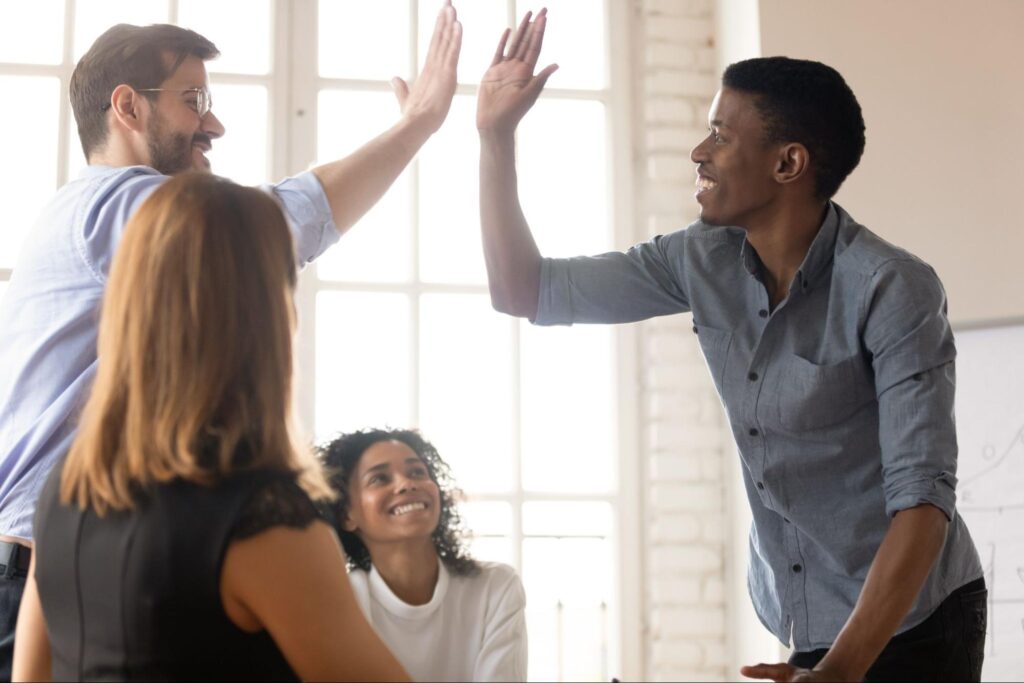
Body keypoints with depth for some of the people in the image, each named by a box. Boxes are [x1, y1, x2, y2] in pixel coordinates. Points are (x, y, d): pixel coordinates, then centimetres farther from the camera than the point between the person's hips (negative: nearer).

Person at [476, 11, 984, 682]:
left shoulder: (891, 289, -21)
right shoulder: (703, 263, -3)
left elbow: (923, 494, -24)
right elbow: (527, 290, 2)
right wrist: (496, 134, -7)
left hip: (907, 622, -5)